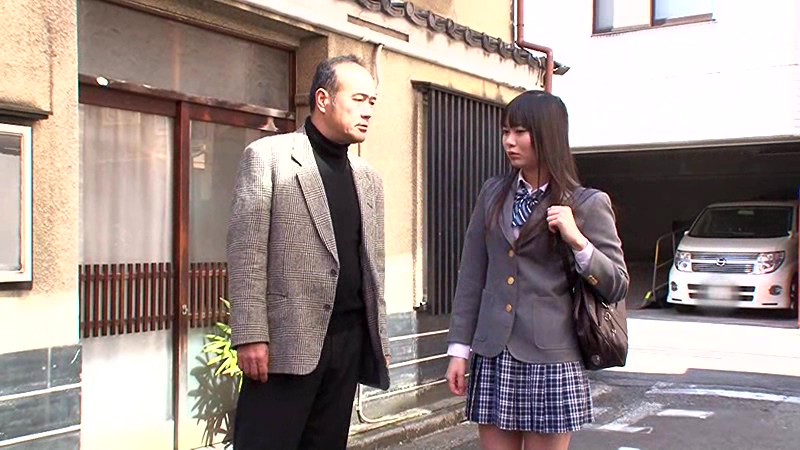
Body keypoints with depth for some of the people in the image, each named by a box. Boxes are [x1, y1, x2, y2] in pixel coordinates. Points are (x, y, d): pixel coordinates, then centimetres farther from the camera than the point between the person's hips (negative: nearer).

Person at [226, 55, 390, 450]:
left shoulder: (368, 178, 16)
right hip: (288, 340, -6)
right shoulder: (268, 156, -2)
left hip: (349, 340, 6)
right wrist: (251, 337, -14)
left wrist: (380, 338, 14)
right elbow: (246, 251, -8)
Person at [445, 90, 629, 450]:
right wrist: (459, 348, 6)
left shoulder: (587, 204, -1)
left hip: (550, 359, -3)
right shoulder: (492, 194, 9)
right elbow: (471, 275, 10)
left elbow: (617, 287, -2)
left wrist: (577, 240, -17)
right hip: (493, 356, 3)